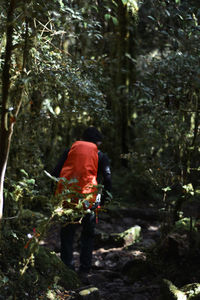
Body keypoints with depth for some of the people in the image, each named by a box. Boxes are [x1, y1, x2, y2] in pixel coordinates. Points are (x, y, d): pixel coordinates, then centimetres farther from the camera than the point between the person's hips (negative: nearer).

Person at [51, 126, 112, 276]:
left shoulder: (70, 150, 13)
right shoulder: (100, 156, 9)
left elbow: (55, 173, 8)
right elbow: (107, 179, 2)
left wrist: (58, 193, 15)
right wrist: (103, 200, 14)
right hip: (88, 199, -1)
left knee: (67, 232, 14)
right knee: (88, 235, 13)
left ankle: (67, 265, 10)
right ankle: (85, 268, 10)